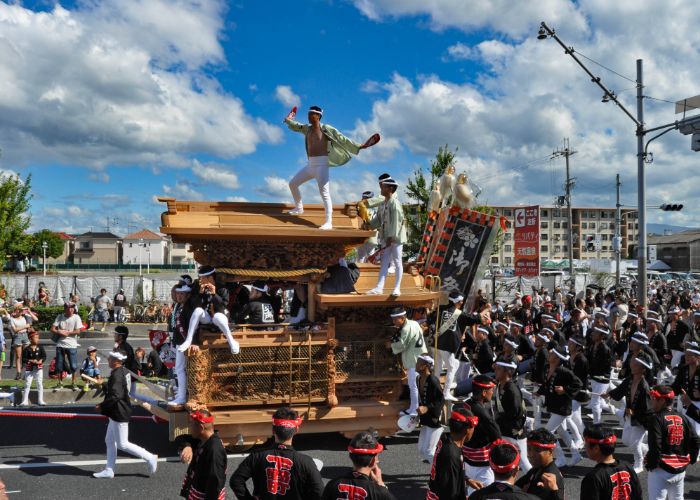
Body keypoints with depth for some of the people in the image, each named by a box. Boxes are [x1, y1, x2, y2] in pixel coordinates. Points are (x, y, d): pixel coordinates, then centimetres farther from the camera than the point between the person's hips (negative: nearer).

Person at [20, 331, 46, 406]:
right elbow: (23, 359, -10)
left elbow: (44, 356, -2)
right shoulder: (27, 349, -7)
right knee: (27, 384, 4)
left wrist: (41, 360, -21)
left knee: (40, 384, 5)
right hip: (29, 369, -2)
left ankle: (41, 400, 13)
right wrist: (31, 361, -24)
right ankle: (25, 401, 12)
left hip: (39, 368, 2)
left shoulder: (40, 347, 0)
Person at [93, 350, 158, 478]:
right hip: (116, 413, 10)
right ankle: (109, 470, 21)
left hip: (119, 414, -10)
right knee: (109, 441, 15)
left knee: (122, 444, -1)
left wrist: (102, 406, -19)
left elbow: (115, 396, -28)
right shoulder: (123, 371, 7)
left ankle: (150, 458, 6)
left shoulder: (117, 375, -23)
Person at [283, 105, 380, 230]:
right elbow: (295, 126, 36)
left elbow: (342, 139, -6)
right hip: (310, 164, 8)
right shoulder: (307, 128, 15)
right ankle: (299, 208, 36)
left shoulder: (326, 129, -4)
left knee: (324, 193, -16)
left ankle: (328, 222, -22)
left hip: (321, 164, -8)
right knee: (292, 184, 16)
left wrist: (358, 146, -12)